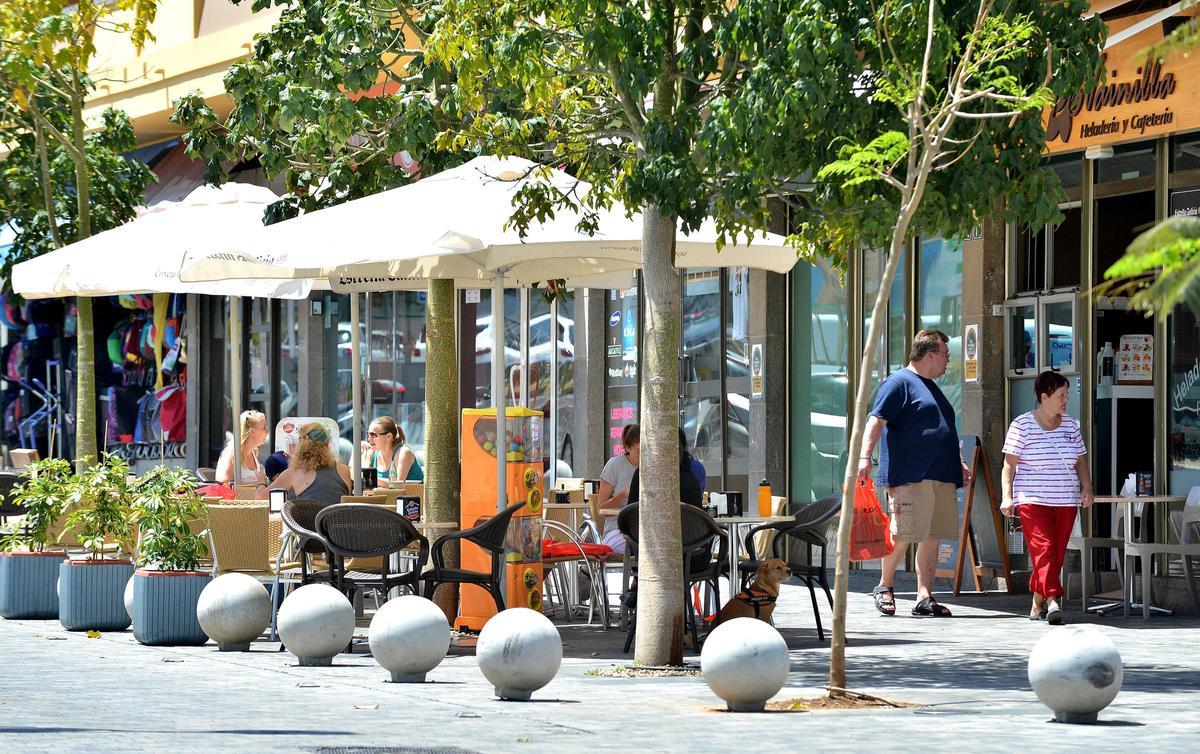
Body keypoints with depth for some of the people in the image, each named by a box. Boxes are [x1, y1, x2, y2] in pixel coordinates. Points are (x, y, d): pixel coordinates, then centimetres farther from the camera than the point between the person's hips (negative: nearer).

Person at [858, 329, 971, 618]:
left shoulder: (932, 388, 25)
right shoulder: (899, 382, -4)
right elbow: (877, 421, -12)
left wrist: (959, 464, 31)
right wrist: (865, 456, -22)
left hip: (942, 476, 9)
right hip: (910, 476, -9)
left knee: (932, 537, 3)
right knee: (903, 534, -10)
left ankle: (924, 597, 5)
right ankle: (884, 586, 8)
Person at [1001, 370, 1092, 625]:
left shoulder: (1071, 426, 13)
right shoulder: (1022, 425, -1)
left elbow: (1080, 461, 18)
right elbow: (1009, 464, -4)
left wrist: (1087, 487, 3)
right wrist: (1007, 496, -13)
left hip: (1066, 502, 5)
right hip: (1033, 500, -5)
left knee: (1056, 554, 2)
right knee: (1043, 549, -18)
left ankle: (1038, 604, 12)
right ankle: (1053, 600, -26)